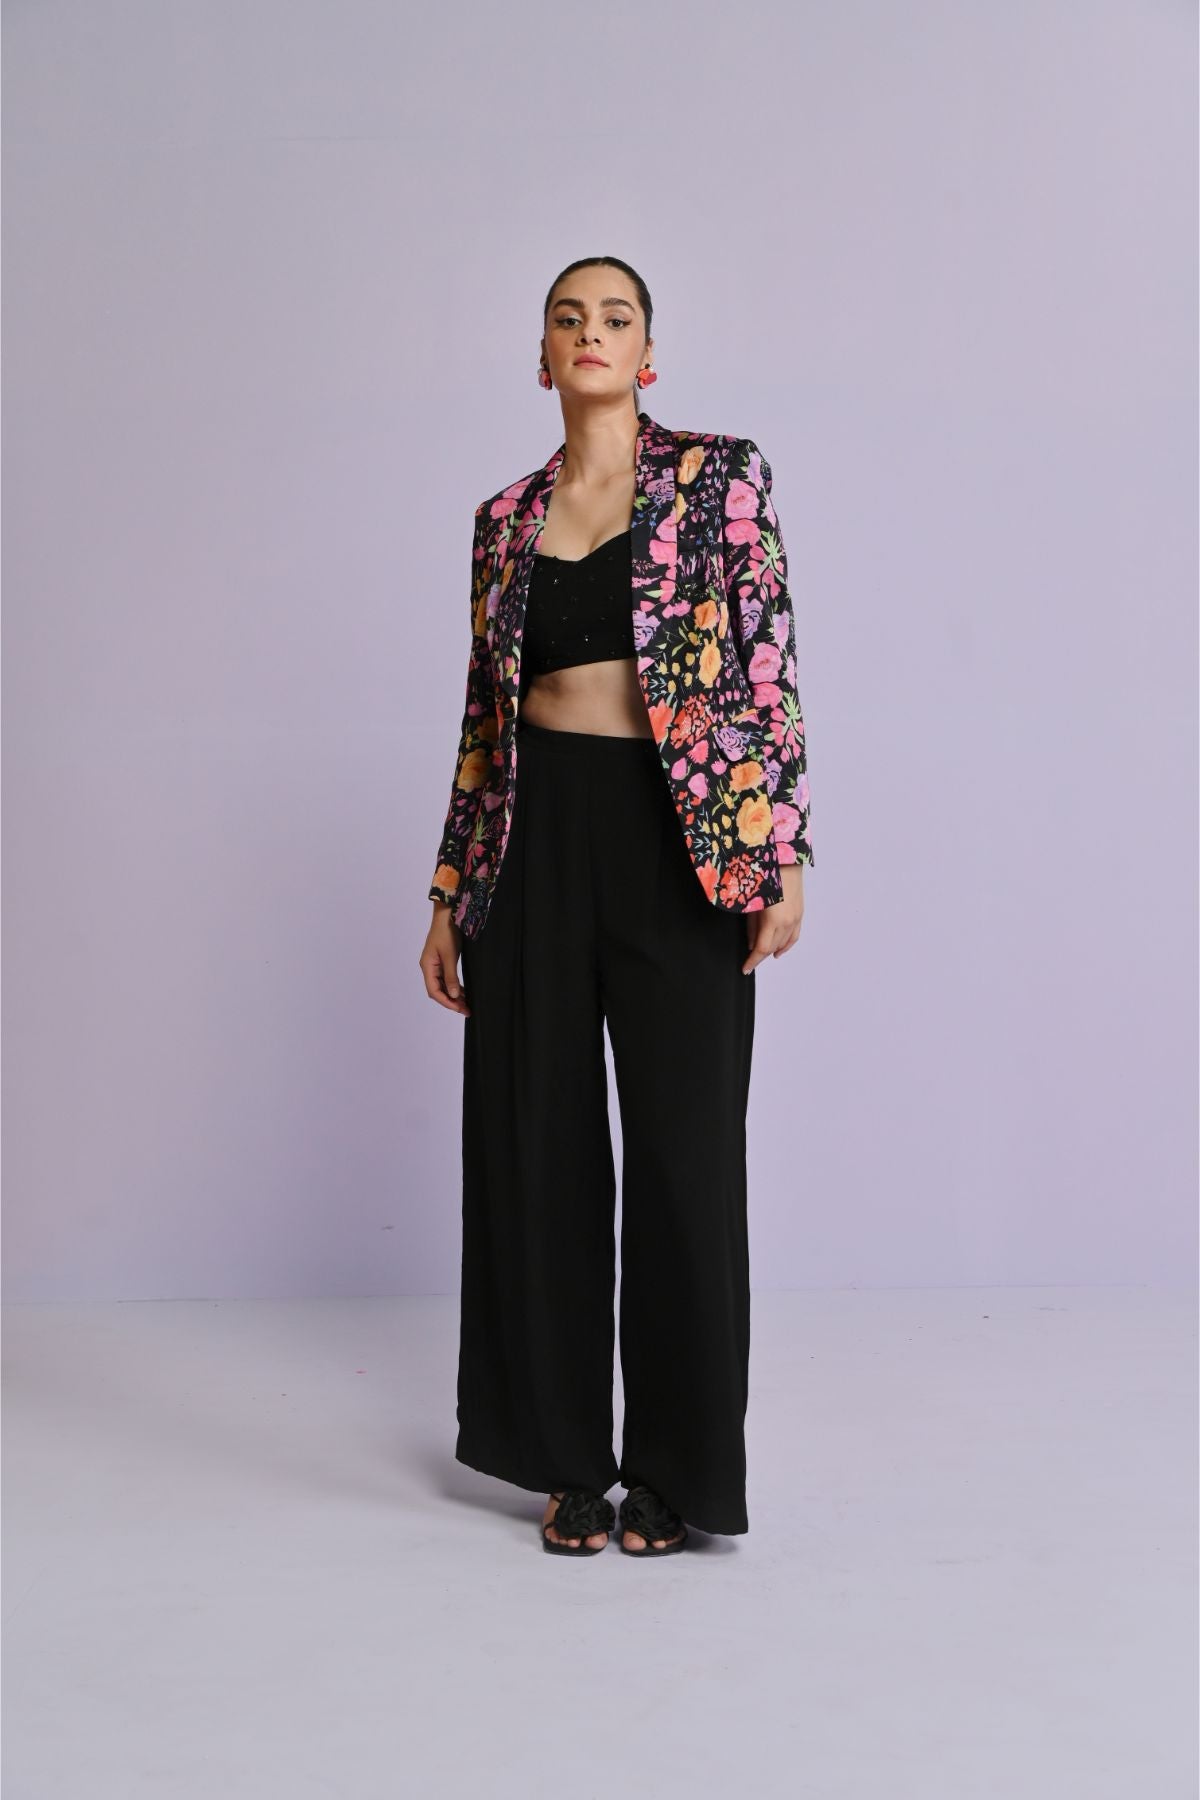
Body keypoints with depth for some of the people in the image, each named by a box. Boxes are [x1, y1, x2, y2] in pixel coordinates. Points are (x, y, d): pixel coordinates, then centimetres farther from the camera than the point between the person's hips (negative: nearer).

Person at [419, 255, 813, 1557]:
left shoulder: (720, 477, 2)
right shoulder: (507, 517, 12)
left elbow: (766, 667, -4)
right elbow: (483, 713, 14)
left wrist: (781, 853, -12)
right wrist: (450, 894, 11)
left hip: (679, 836, -3)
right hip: (535, 837, 4)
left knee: (683, 1145, 0)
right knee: (538, 1144, 6)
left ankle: (674, 1469, 15)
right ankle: (568, 1456, 20)